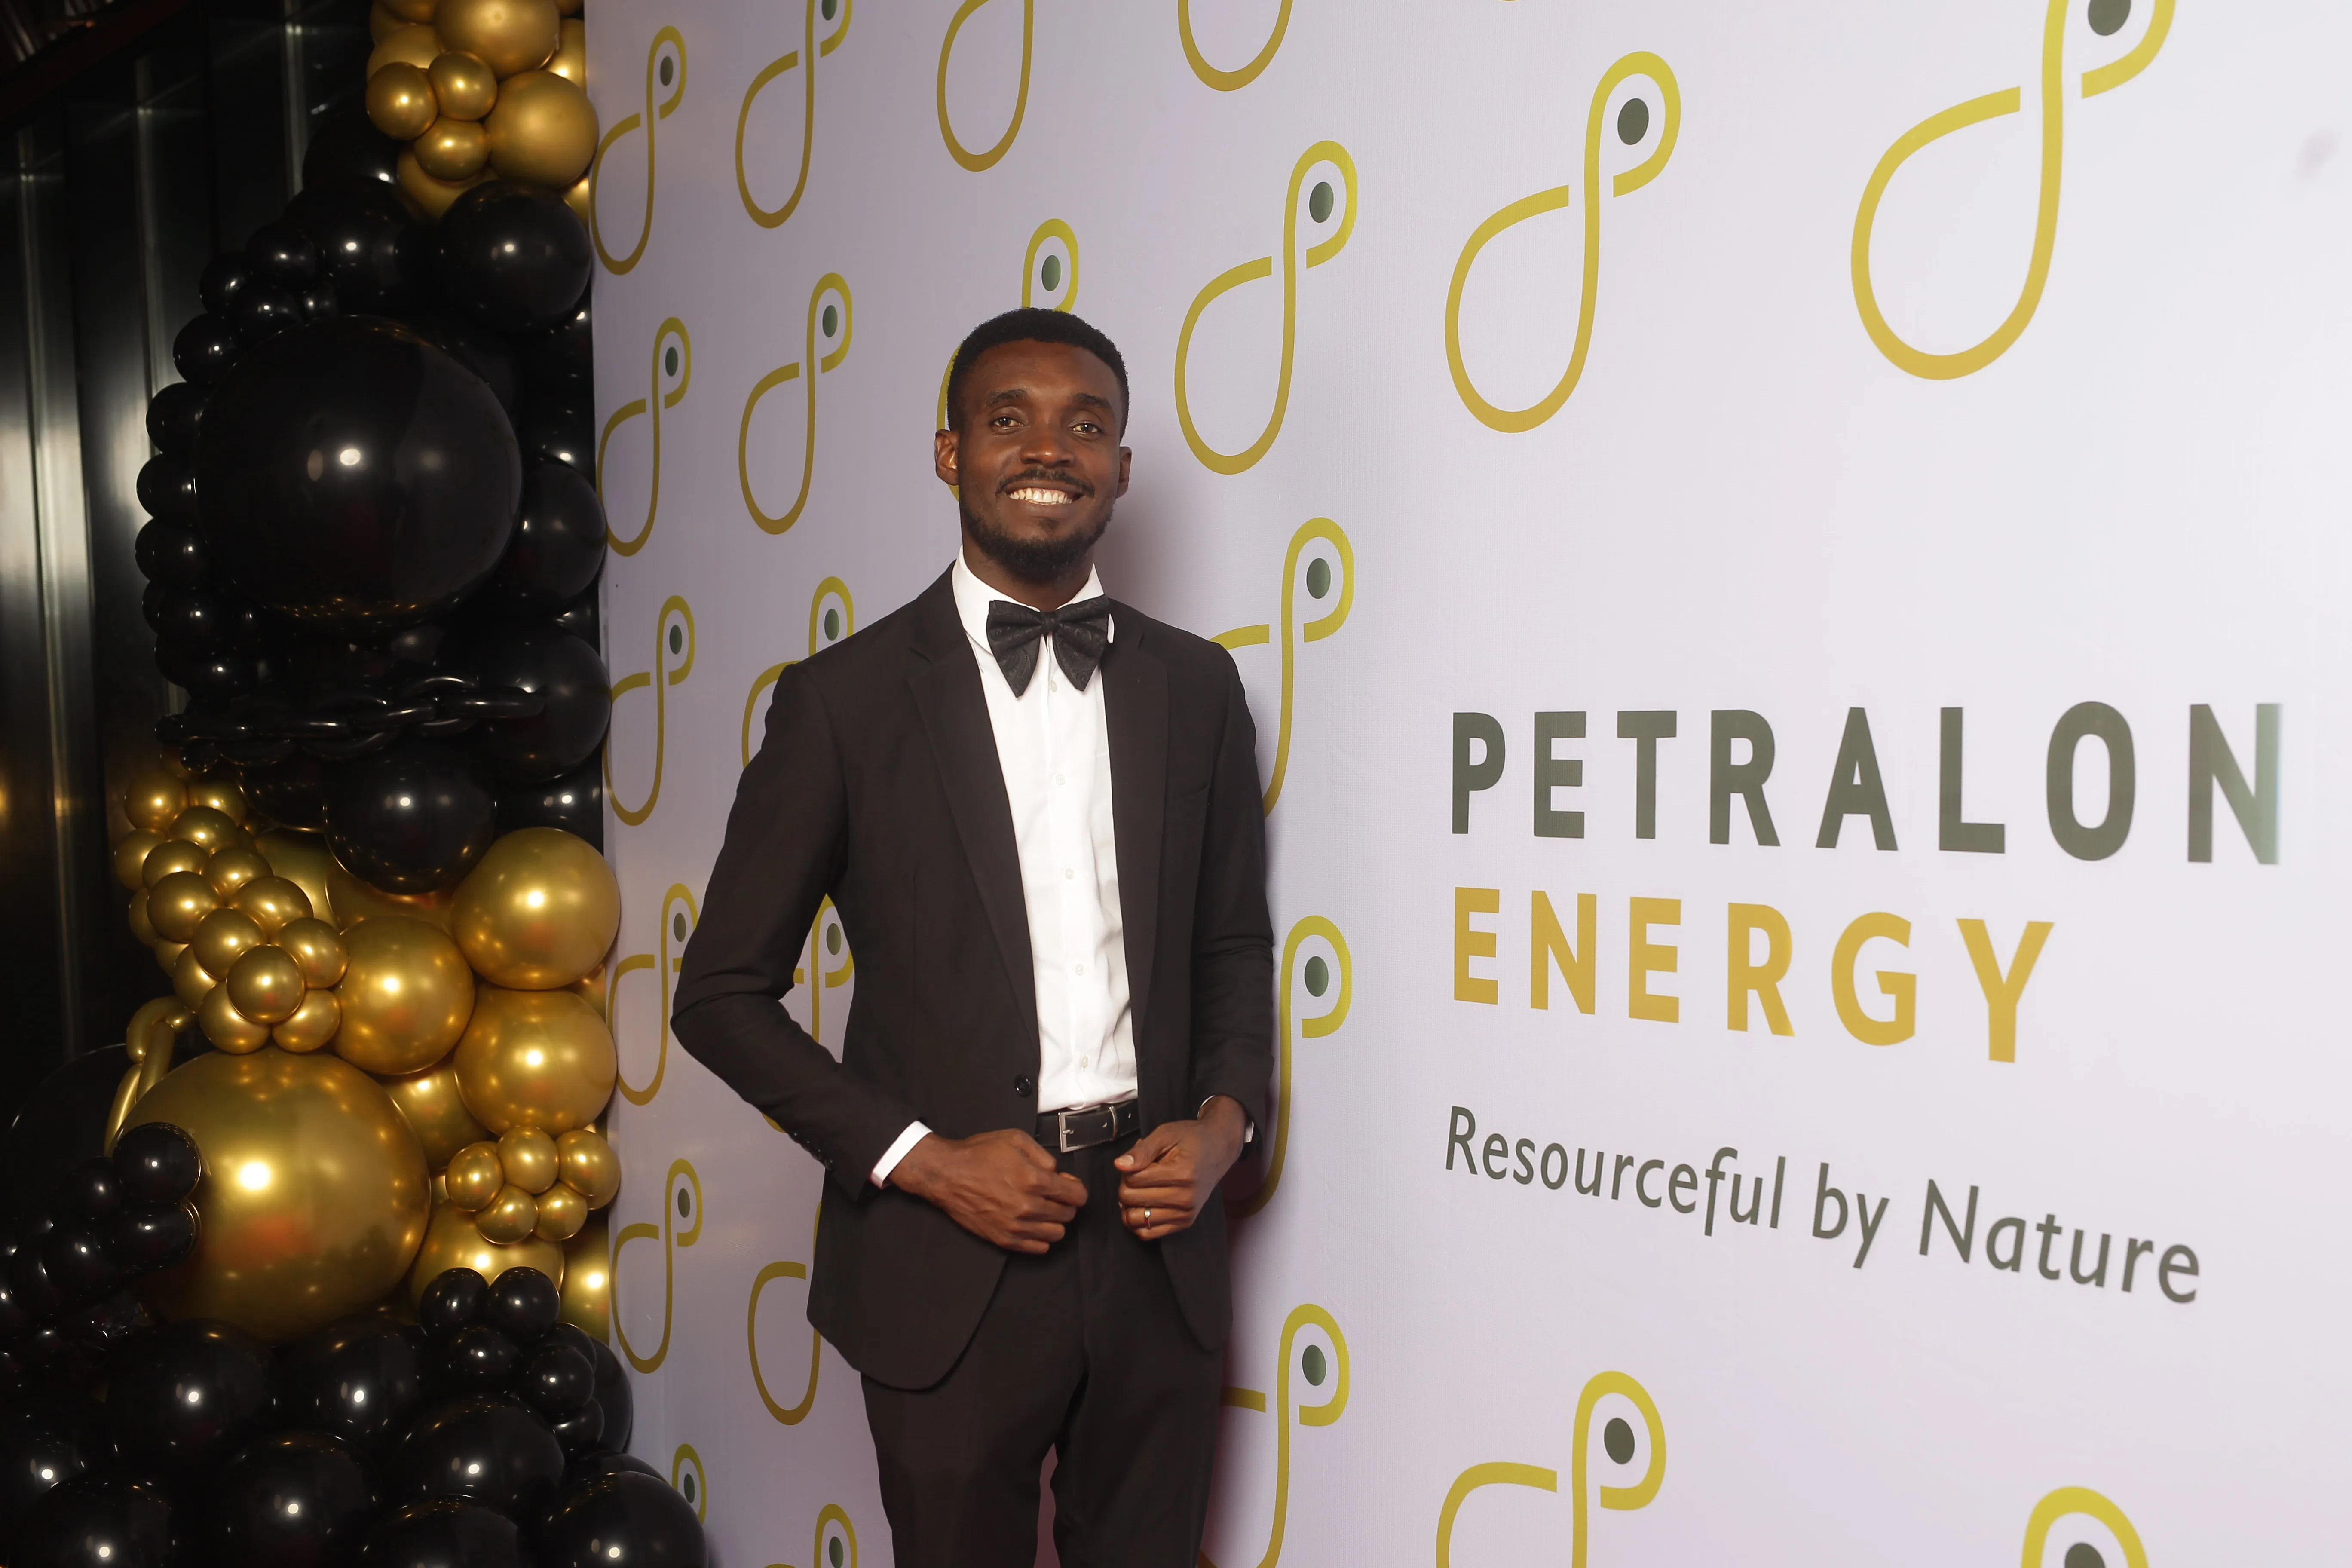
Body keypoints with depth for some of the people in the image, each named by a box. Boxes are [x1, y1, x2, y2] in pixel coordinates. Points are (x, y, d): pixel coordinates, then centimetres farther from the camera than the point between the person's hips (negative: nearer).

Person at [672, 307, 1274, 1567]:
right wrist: (921, 1159, -11)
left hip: (1156, 1247, 3)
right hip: (952, 1272, -3)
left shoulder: (1195, 686, 4)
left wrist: (1227, 1116, -4)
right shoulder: (846, 700, -6)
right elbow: (722, 994, -3)